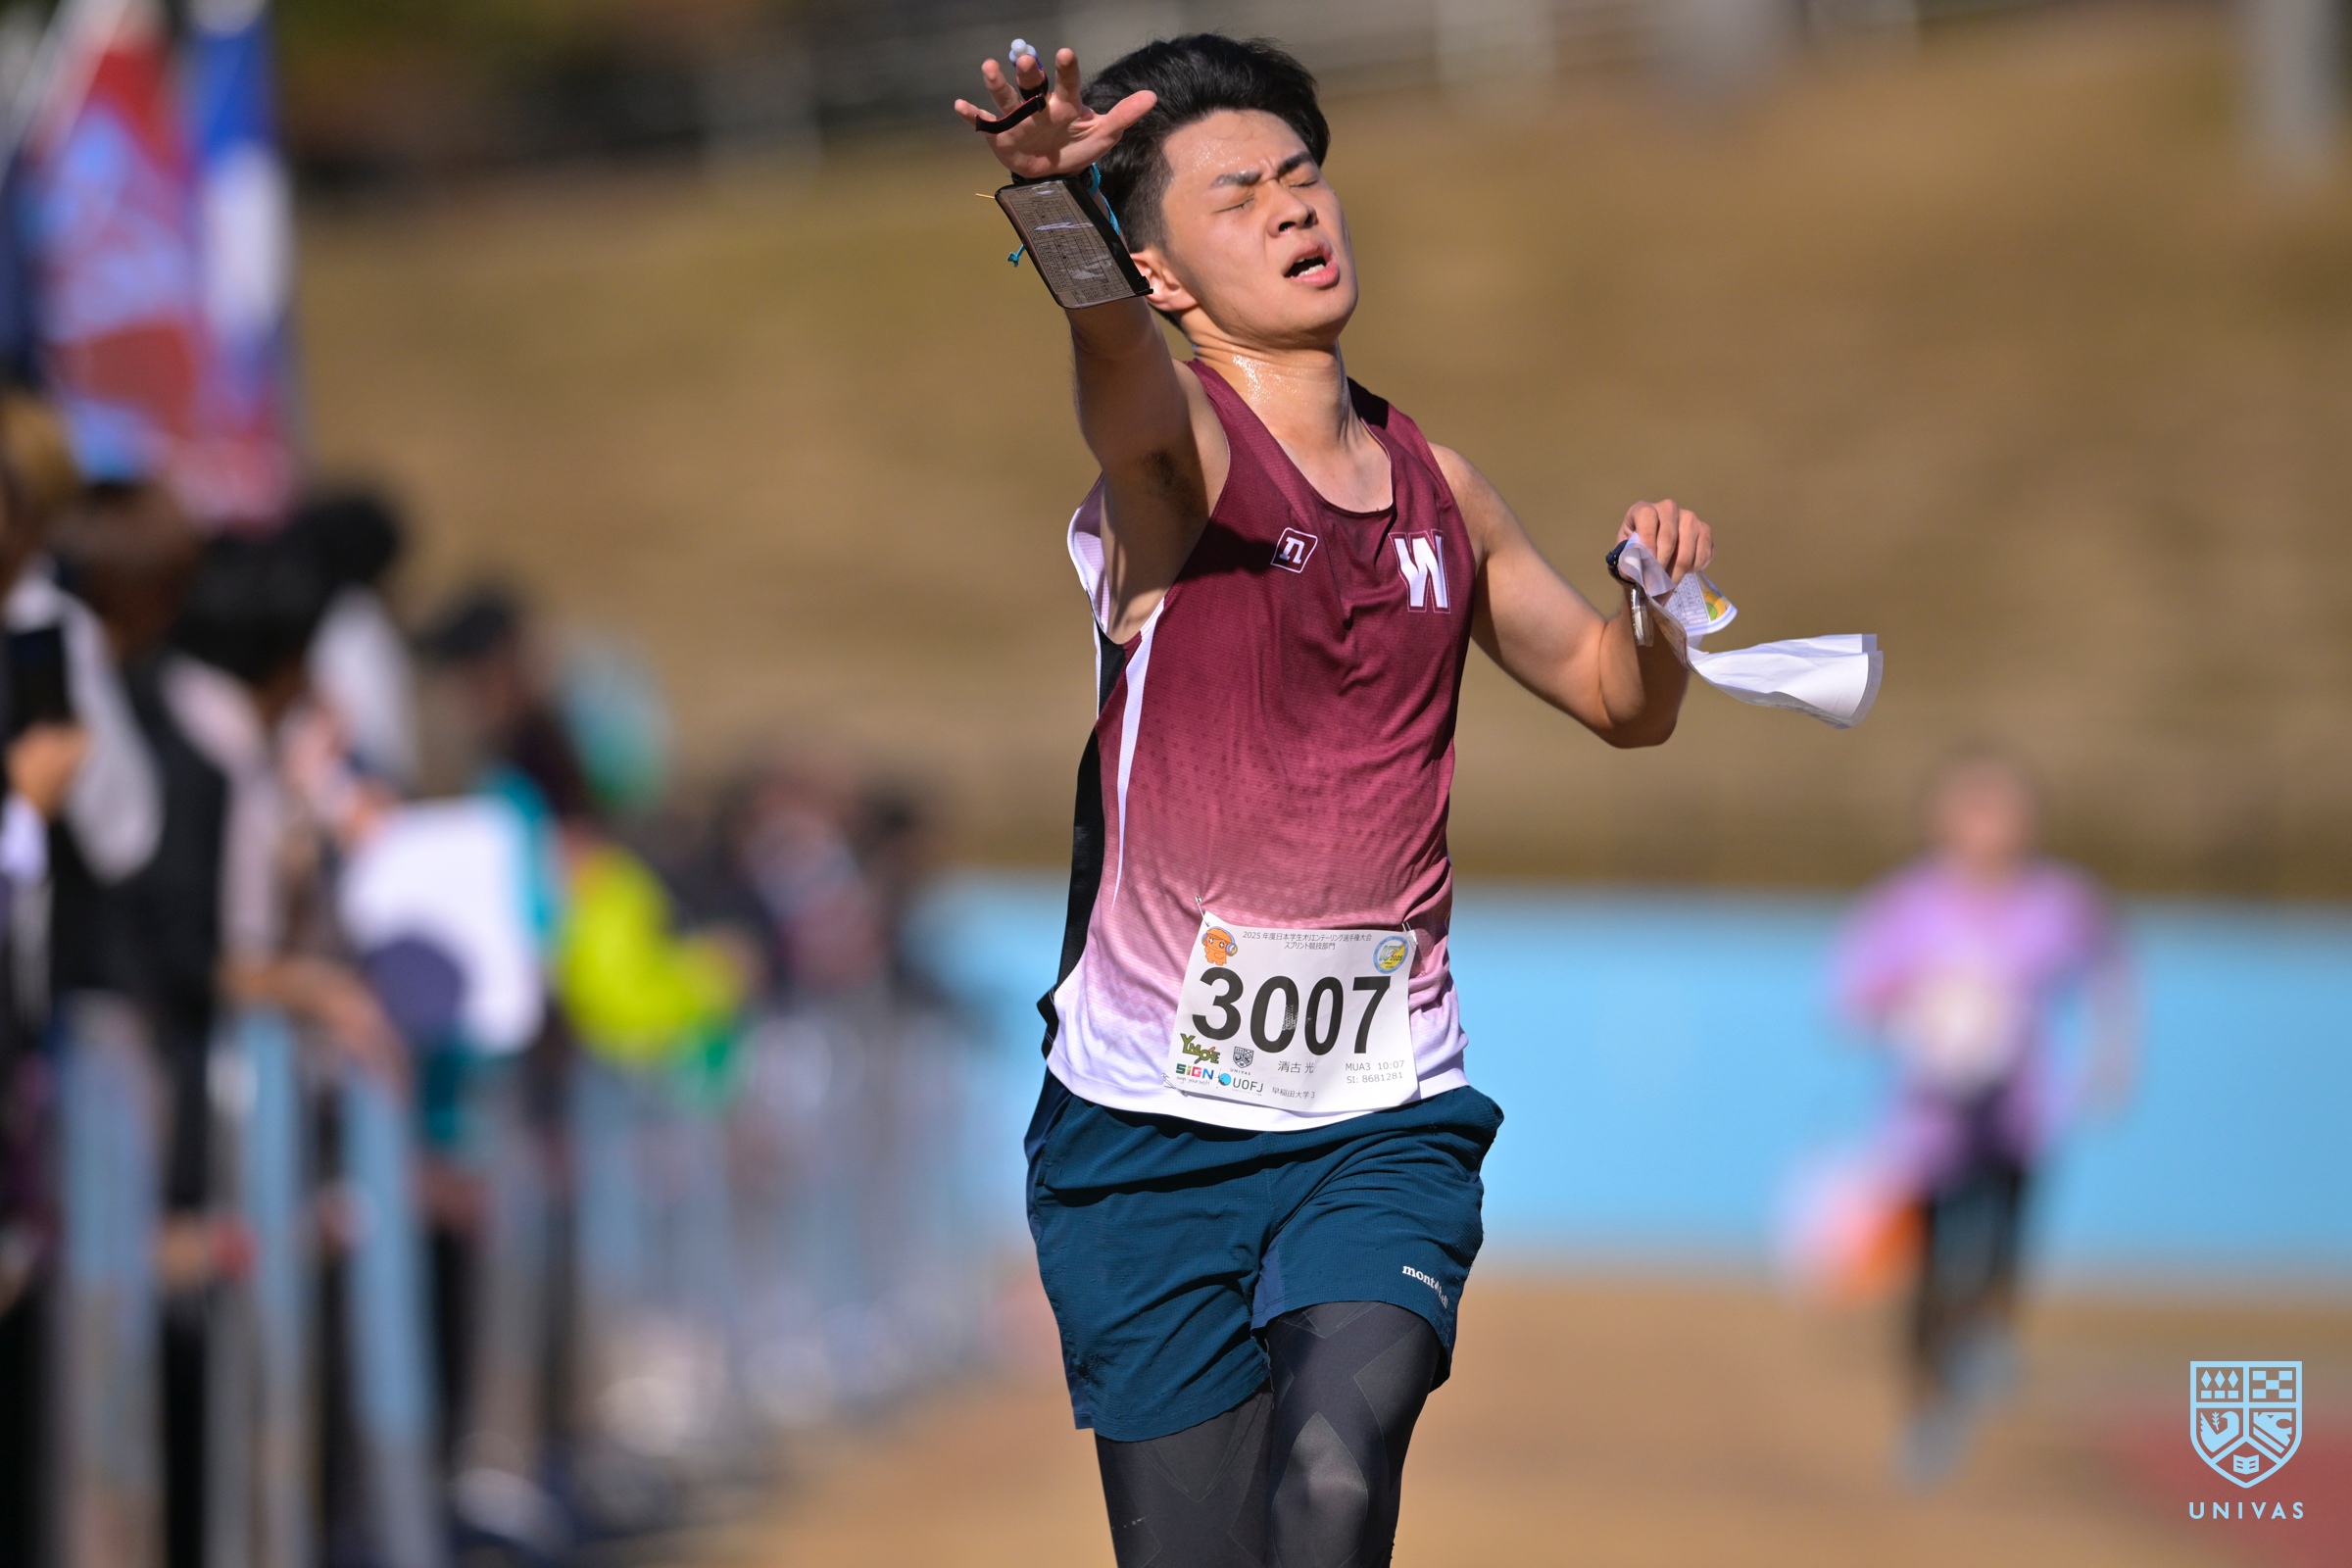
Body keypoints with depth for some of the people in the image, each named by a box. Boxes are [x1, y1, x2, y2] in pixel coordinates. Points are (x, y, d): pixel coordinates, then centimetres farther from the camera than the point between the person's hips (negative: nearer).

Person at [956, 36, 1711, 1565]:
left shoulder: (1440, 488, 10)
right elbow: (1126, 382, -32)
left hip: (1385, 1119, 2)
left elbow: (1619, 697, 25)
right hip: (1150, 1130, -2)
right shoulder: (1177, 448, -6)